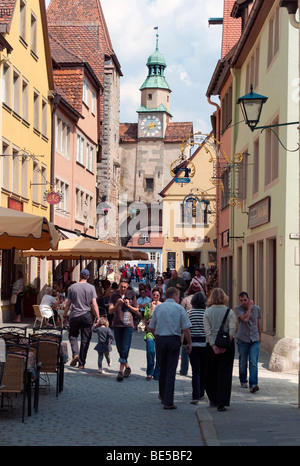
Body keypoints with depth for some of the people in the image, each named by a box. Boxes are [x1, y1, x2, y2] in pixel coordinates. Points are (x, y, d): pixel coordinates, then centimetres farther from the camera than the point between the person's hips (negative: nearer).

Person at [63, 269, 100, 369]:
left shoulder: (72, 287, 2)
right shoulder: (91, 288, -2)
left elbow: (67, 304, 5)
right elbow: (94, 304, -6)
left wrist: (64, 316, 13)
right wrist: (97, 317, 0)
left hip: (74, 316, 0)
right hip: (87, 316, 0)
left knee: (73, 336, 16)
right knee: (85, 340, 7)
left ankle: (75, 354, -9)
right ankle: (81, 363, 8)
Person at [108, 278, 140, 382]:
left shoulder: (131, 295, 4)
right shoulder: (114, 296, 5)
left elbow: (136, 311, 9)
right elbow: (110, 311, -1)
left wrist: (128, 305, -8)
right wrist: (117, 305, -18)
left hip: (128, 324, -2)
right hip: (117, 324, 2)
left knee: (125, 348, -12)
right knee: (120, 348, 7)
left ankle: (121, 371, -13)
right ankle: (127, 367, 26)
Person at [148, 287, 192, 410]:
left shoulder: (158, 307, 6)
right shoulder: (179, 308, -3)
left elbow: (151, 327, 7)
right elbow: (185, 328, -7)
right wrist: (189, 343, 2)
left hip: (160, 339, 3)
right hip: (174, 340, -3)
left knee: (162, 369, 17)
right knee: (171, 371, -1)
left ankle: (163, 396, 32)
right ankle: (168, 402, -4)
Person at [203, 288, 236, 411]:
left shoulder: (207, 312, -2)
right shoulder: (229, 312, -3)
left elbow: (207, 330, -7)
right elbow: (232, 330, -10)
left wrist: (213, 345, -7)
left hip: (211, 345, 1)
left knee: (211, 373, 15)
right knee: (225, 373, 1)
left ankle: (213, 400, 24)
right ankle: (221, 403, -5)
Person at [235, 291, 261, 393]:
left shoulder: (256, 308, 5)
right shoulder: (238, 309, -6)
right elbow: (245, 319, -24)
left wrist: (259, 335, 28)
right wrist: (250, 306, -13)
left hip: (254, 340, 1)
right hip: (242, 339, -1)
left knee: (253, 362, -12)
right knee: (243, 363, 7)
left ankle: (253, 384, -18)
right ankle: (243, 381, 30)